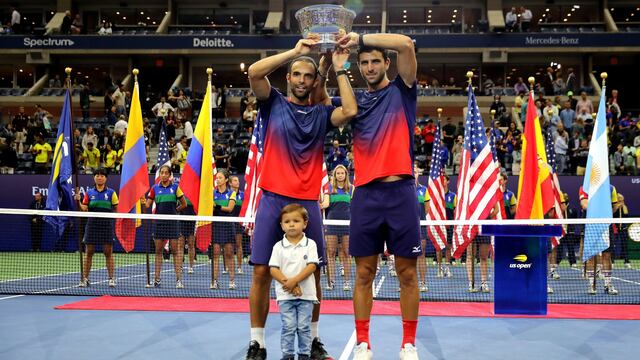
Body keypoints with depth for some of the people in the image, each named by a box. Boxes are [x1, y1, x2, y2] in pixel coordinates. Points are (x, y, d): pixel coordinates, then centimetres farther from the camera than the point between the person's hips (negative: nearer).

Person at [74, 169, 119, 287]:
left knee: (108, 252, 1)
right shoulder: (89, 193, 7)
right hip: (92, 224, 2)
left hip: (107, 225, -2)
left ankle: (111, 279, 7)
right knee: (89, 252, 4)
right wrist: (78, 201, -14)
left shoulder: (111, 192, 2)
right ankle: (85, 279, 11)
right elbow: (84, 209, 1)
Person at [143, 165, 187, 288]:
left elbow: (184, 204, 8)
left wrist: (174, 210, 2)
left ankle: (179, 279, 0)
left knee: (175, 251, -2)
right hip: (159, 222, 2)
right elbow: (147, 205, 4)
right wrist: (143, 202, -15)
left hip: (172, 222, -2)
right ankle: (156, 279, 9)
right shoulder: (155, 188, 6)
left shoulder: (175, 187, 2)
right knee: (158, 251, 5)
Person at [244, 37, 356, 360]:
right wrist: (294, 51, -9)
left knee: (312, 273, 6)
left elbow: (350, 111, -9)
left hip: (308, 203, 2)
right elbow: (254, 72, -9)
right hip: (273, 200, -2)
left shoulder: (321, 113, 11)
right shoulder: (274, 103, 8)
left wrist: (340, 69, -2)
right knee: (262, 271, -3)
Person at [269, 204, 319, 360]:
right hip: (285, 295, 1)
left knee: (304, 327, 4)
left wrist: (294, 280, -19)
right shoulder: (279, 246, 2)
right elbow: (273, 269, -4)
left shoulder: (310, 244, 0)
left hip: (306, 294, 0)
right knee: (288, 327, 1)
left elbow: (312, 266, -10)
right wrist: (288, 284, -16)